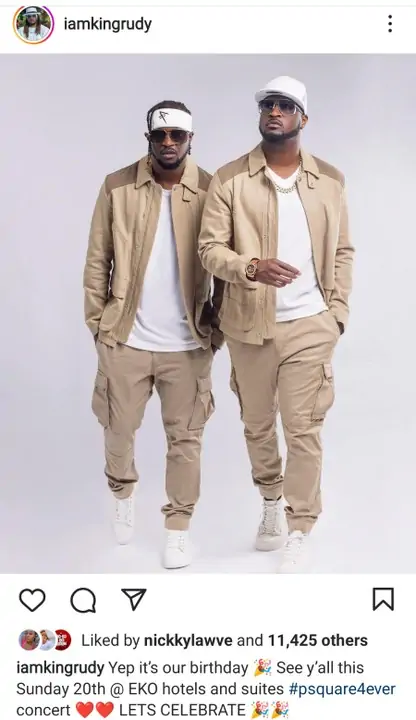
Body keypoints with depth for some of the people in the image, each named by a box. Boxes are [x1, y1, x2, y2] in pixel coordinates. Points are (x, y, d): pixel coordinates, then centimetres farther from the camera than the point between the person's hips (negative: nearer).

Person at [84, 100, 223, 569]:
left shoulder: (212, 192, -3)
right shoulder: (117, 188, -1)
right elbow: (97, 260, 3)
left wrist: (218, 329, -1)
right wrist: (97, 321, 1)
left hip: (188, 344, -1)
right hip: (126, 339, 1)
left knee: (185, 439, 7)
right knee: (118, 429, 15)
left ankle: (178, 529, 23)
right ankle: (122, 493, 45)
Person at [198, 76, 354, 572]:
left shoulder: (329, 180, 5)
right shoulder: (229, 179, -2)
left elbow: (342, 251, 9)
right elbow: (209, 248, -8)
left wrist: (337, 312, 2)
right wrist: (251, 266, -27)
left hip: (310, 326, 0)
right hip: (250, 327, 0)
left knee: (304, 430, -1)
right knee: (257, 425, 15)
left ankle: (299, 534, 11)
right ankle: (271, 502, 39)